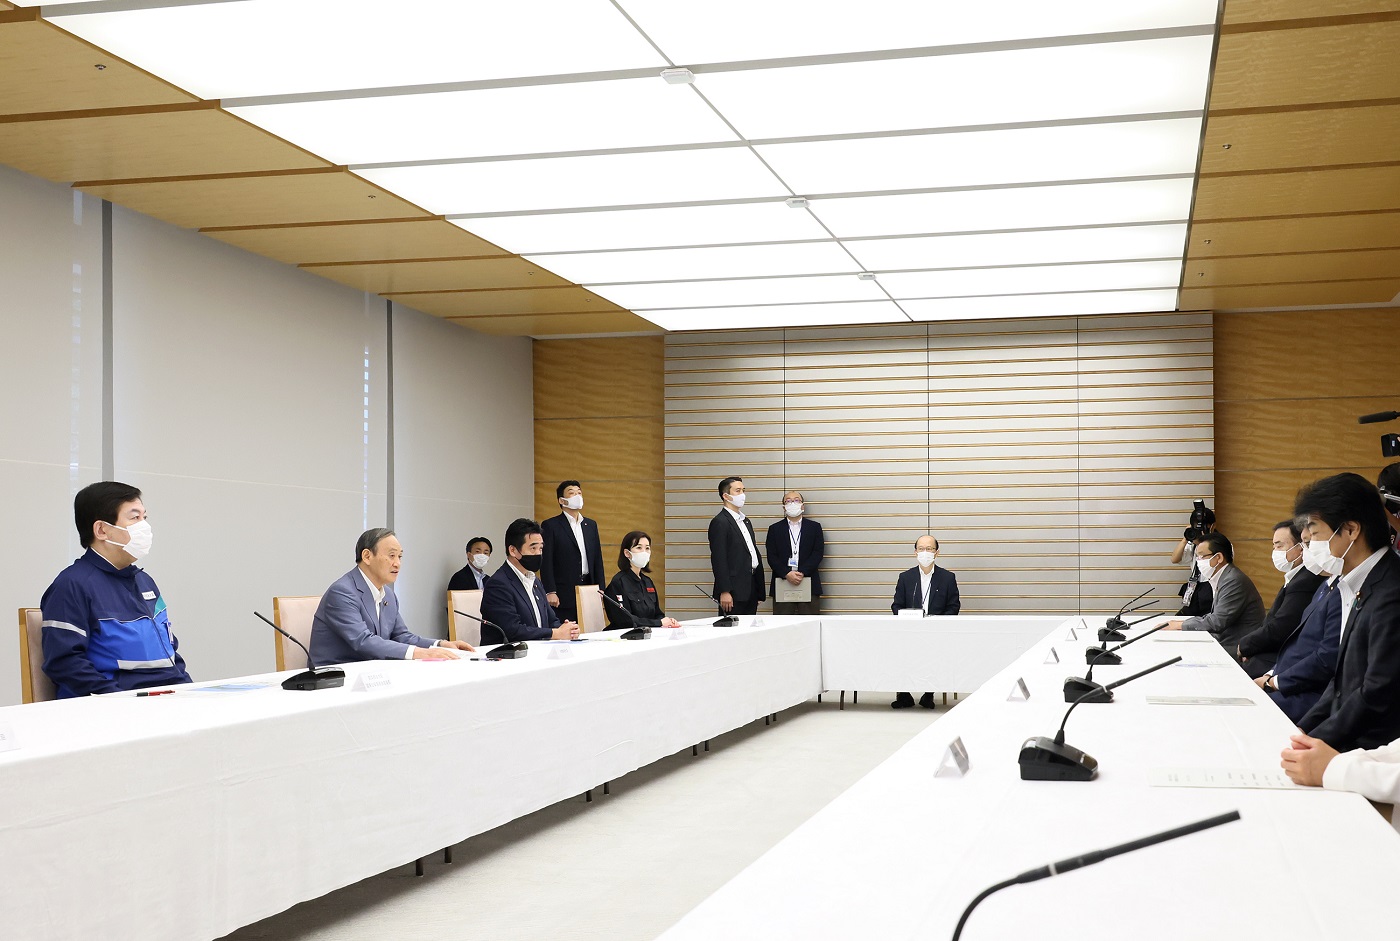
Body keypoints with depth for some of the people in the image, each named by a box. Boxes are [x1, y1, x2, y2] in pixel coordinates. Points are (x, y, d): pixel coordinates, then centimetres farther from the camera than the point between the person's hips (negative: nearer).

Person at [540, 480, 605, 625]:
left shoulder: (591, 525, 17)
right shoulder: (550, 526, -1)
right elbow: (546, 562, -7)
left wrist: (600, 590, 10)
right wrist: (550, 592, -14)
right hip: (563, 595, -5)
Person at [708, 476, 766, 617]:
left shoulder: (745, 521, 20)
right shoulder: (719, 522, -9)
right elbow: (718, 559, -15)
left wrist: (759, 589, 17)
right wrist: (724, 592, -20)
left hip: (751, 588, 8)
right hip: (733, 591, -8)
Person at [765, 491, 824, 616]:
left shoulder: (814, 527, 10)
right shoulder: (775, 529, 11)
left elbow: (818, 553, 0)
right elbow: (771, 556, 2)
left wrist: (802, 573, -13)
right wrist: (787, 574, -14)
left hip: (809, 584, 0)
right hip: (782, 583, 0)